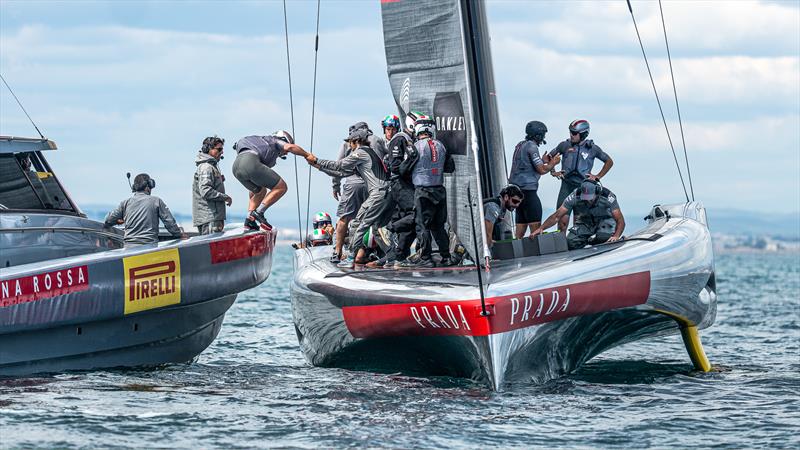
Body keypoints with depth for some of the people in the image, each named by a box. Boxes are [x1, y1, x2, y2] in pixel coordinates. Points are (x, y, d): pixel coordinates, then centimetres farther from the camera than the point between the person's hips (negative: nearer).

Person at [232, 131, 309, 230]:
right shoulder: (275, 142, 21)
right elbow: (290, 147, 1)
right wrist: (307, 155, 11)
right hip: (250, 163, -8)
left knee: (261, 192, 30)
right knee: (281, 187, -1)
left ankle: (249, 219, 14)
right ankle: (259, 213, -9)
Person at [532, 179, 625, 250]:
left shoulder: (607, 197, -26)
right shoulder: (575, 197, -23)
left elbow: (620, 221, -24)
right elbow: (556, 216, -21)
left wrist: (616, 236, -43)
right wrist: (541, 228, -36)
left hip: (605, 220, -2)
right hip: (585, 222, 2)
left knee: (603, 237, -36)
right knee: (571, 243, -24)